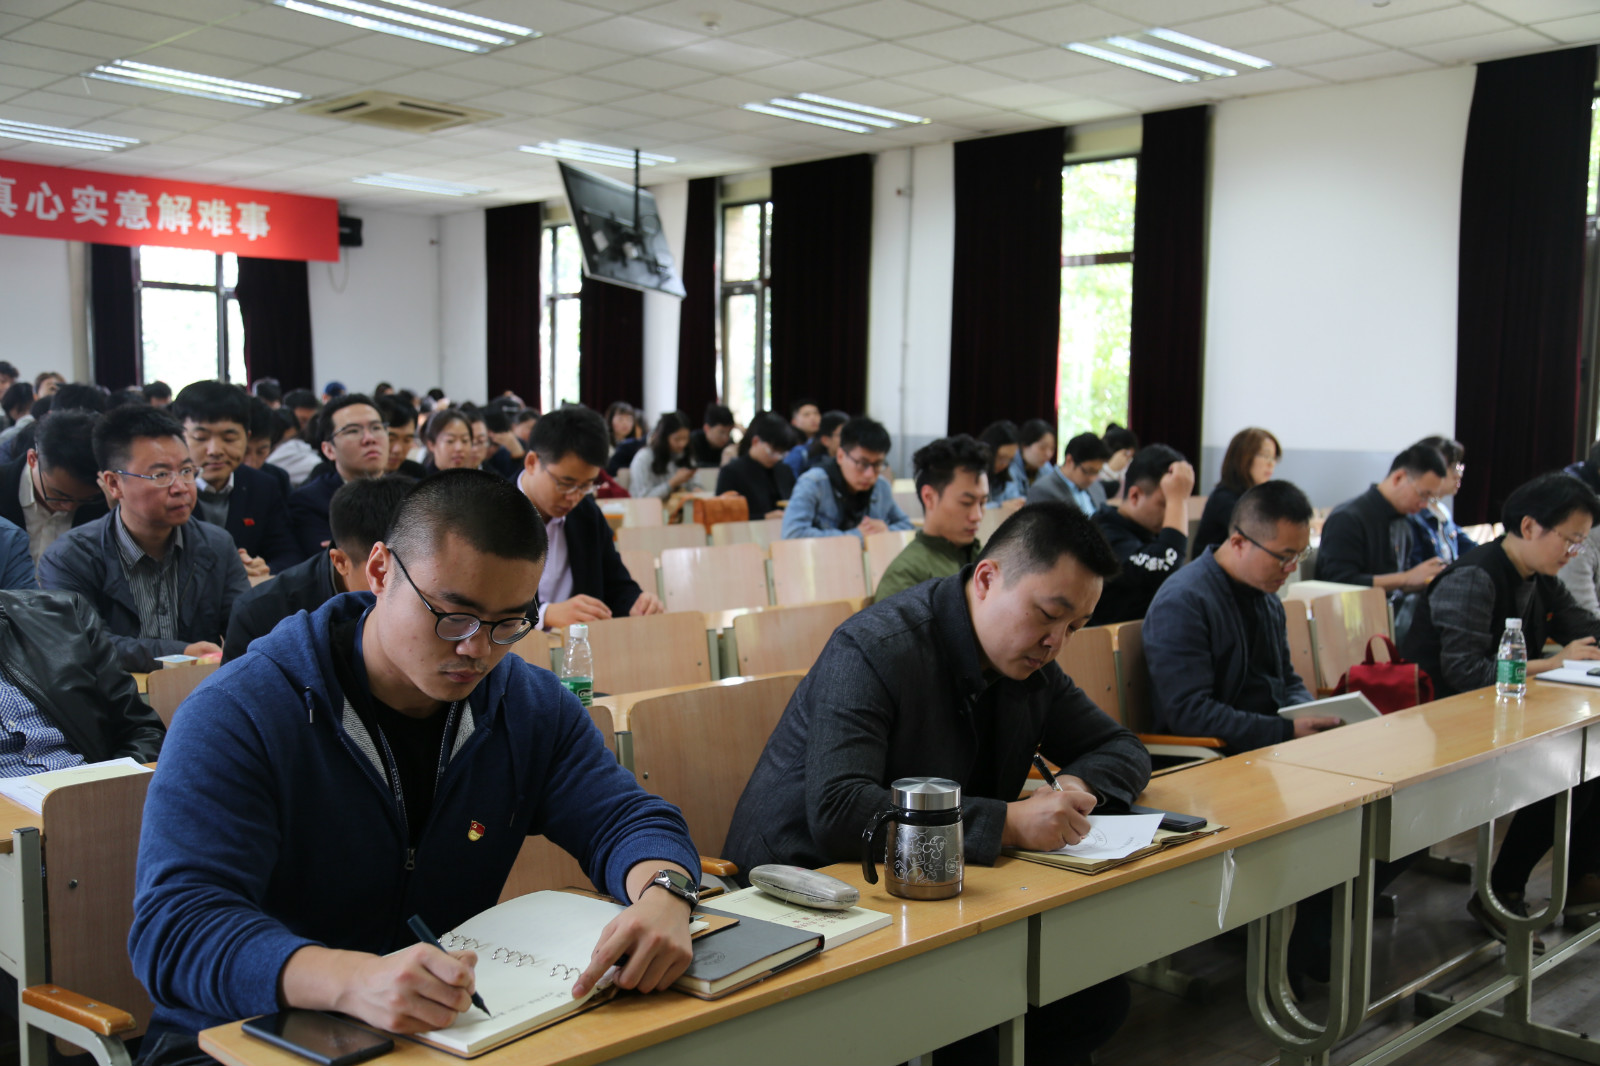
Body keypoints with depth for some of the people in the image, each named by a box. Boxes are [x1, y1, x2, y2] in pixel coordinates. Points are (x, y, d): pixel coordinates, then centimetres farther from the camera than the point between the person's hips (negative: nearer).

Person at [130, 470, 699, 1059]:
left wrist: (663, 895, -26)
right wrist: (352, 980, -46)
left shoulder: (532, 707, 0)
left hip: (455, 1029, 2)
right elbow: (175, 928, -26)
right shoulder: (237, 716, -17)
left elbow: (627, 819, 0)